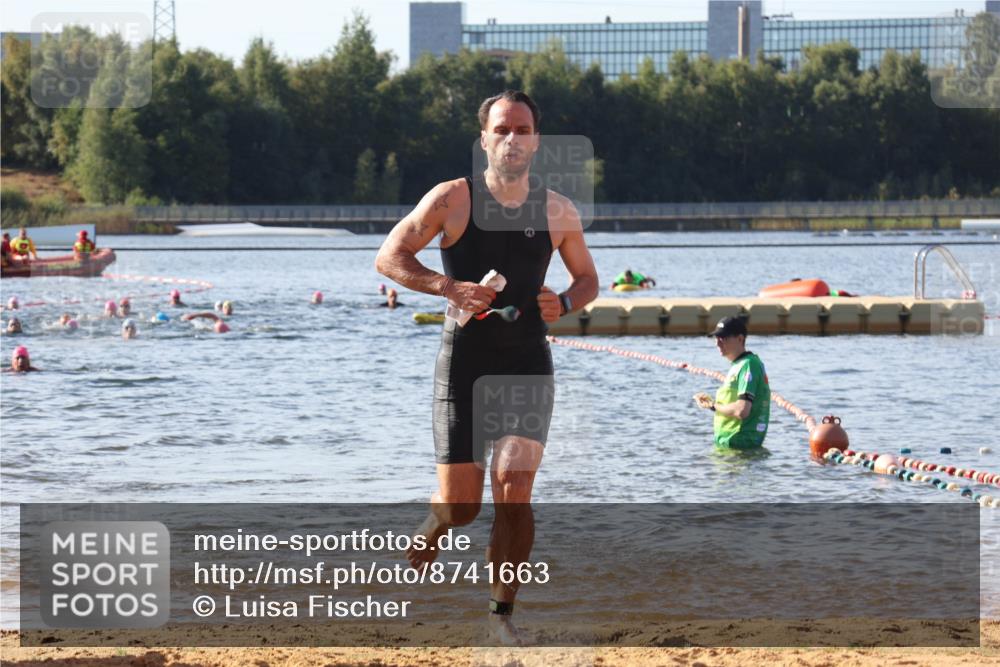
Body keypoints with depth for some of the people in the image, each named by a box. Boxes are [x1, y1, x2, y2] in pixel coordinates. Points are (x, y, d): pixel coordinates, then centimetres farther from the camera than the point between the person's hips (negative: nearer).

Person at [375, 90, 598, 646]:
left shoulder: (559, 212, 4)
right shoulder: (452, 200, -4)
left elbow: (588, 279, 17)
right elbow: (389, 258, -4)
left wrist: (565, 304, -6)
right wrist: (450, 287, -19)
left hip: (529, 364, 1)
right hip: (464, 365, -1)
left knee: (514, 490, -14)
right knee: (460, 506, -3)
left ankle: (502, 613, -1)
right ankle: (423, 541, 32)